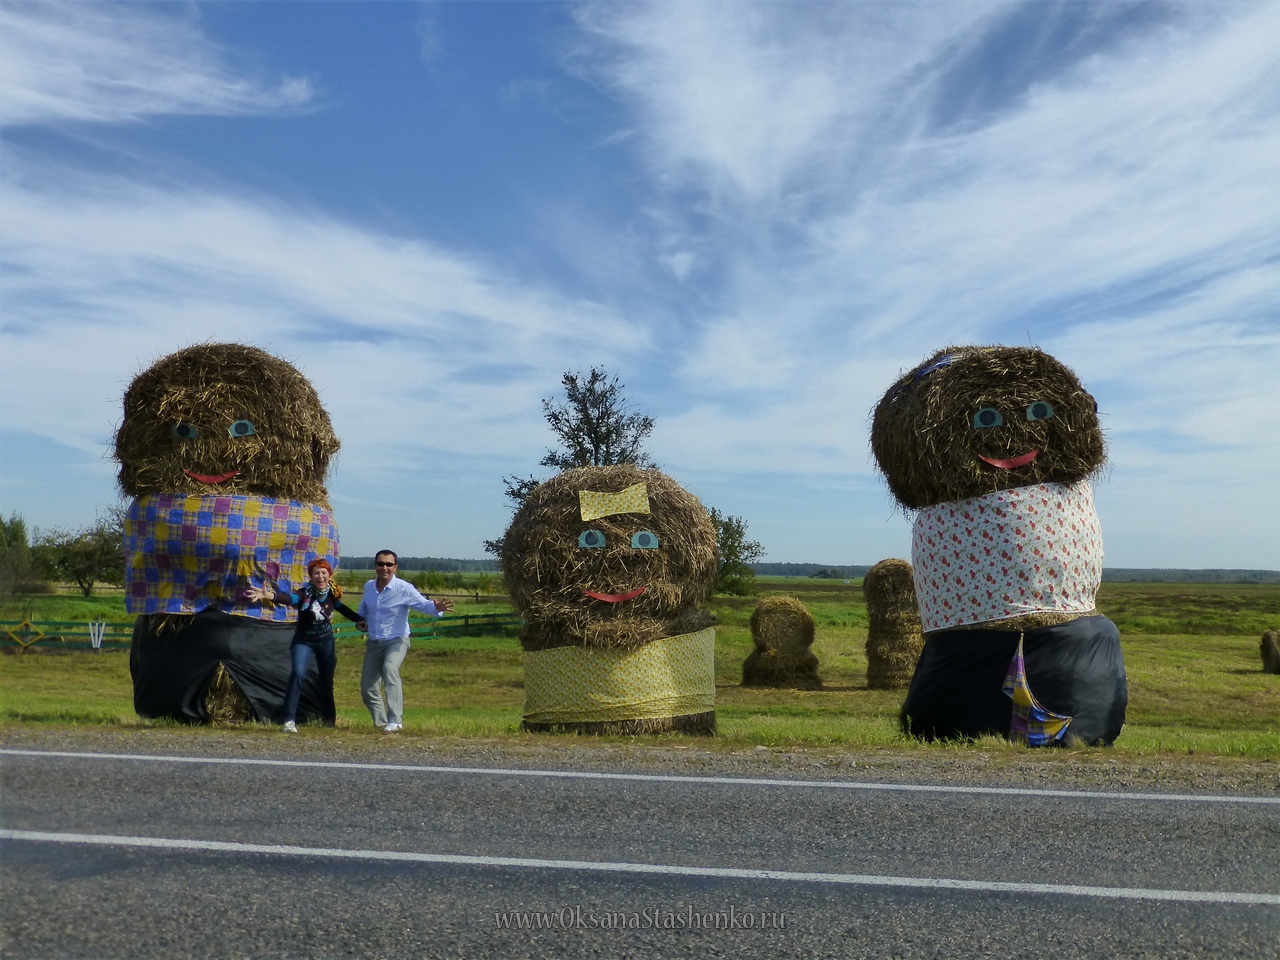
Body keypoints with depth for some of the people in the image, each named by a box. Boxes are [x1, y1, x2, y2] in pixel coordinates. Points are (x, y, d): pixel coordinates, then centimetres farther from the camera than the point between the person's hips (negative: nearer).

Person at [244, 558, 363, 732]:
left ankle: (329, 718, 33)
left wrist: (360, 619, 12)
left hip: (326, 641, 4)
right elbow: (290, 598, -46)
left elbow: (341, 607, 11)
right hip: (303, 641, -4)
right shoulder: (305, 592, -24)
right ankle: (290, 720, -21)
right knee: (298, 674, -25)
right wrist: (268, 595, -66)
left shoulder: (332, 591, -10)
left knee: (327, 681, 12)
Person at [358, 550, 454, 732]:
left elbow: (423, 604, -27)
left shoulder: (404, 588, -15)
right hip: (374, 643, 6)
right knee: (367, 688, 8)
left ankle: (395, 721, -37)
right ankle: (381, 722, 29)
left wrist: (436, 607, -48)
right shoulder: (368, 587, 2)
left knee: (389, 669, -35)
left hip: (397, 641, -6)